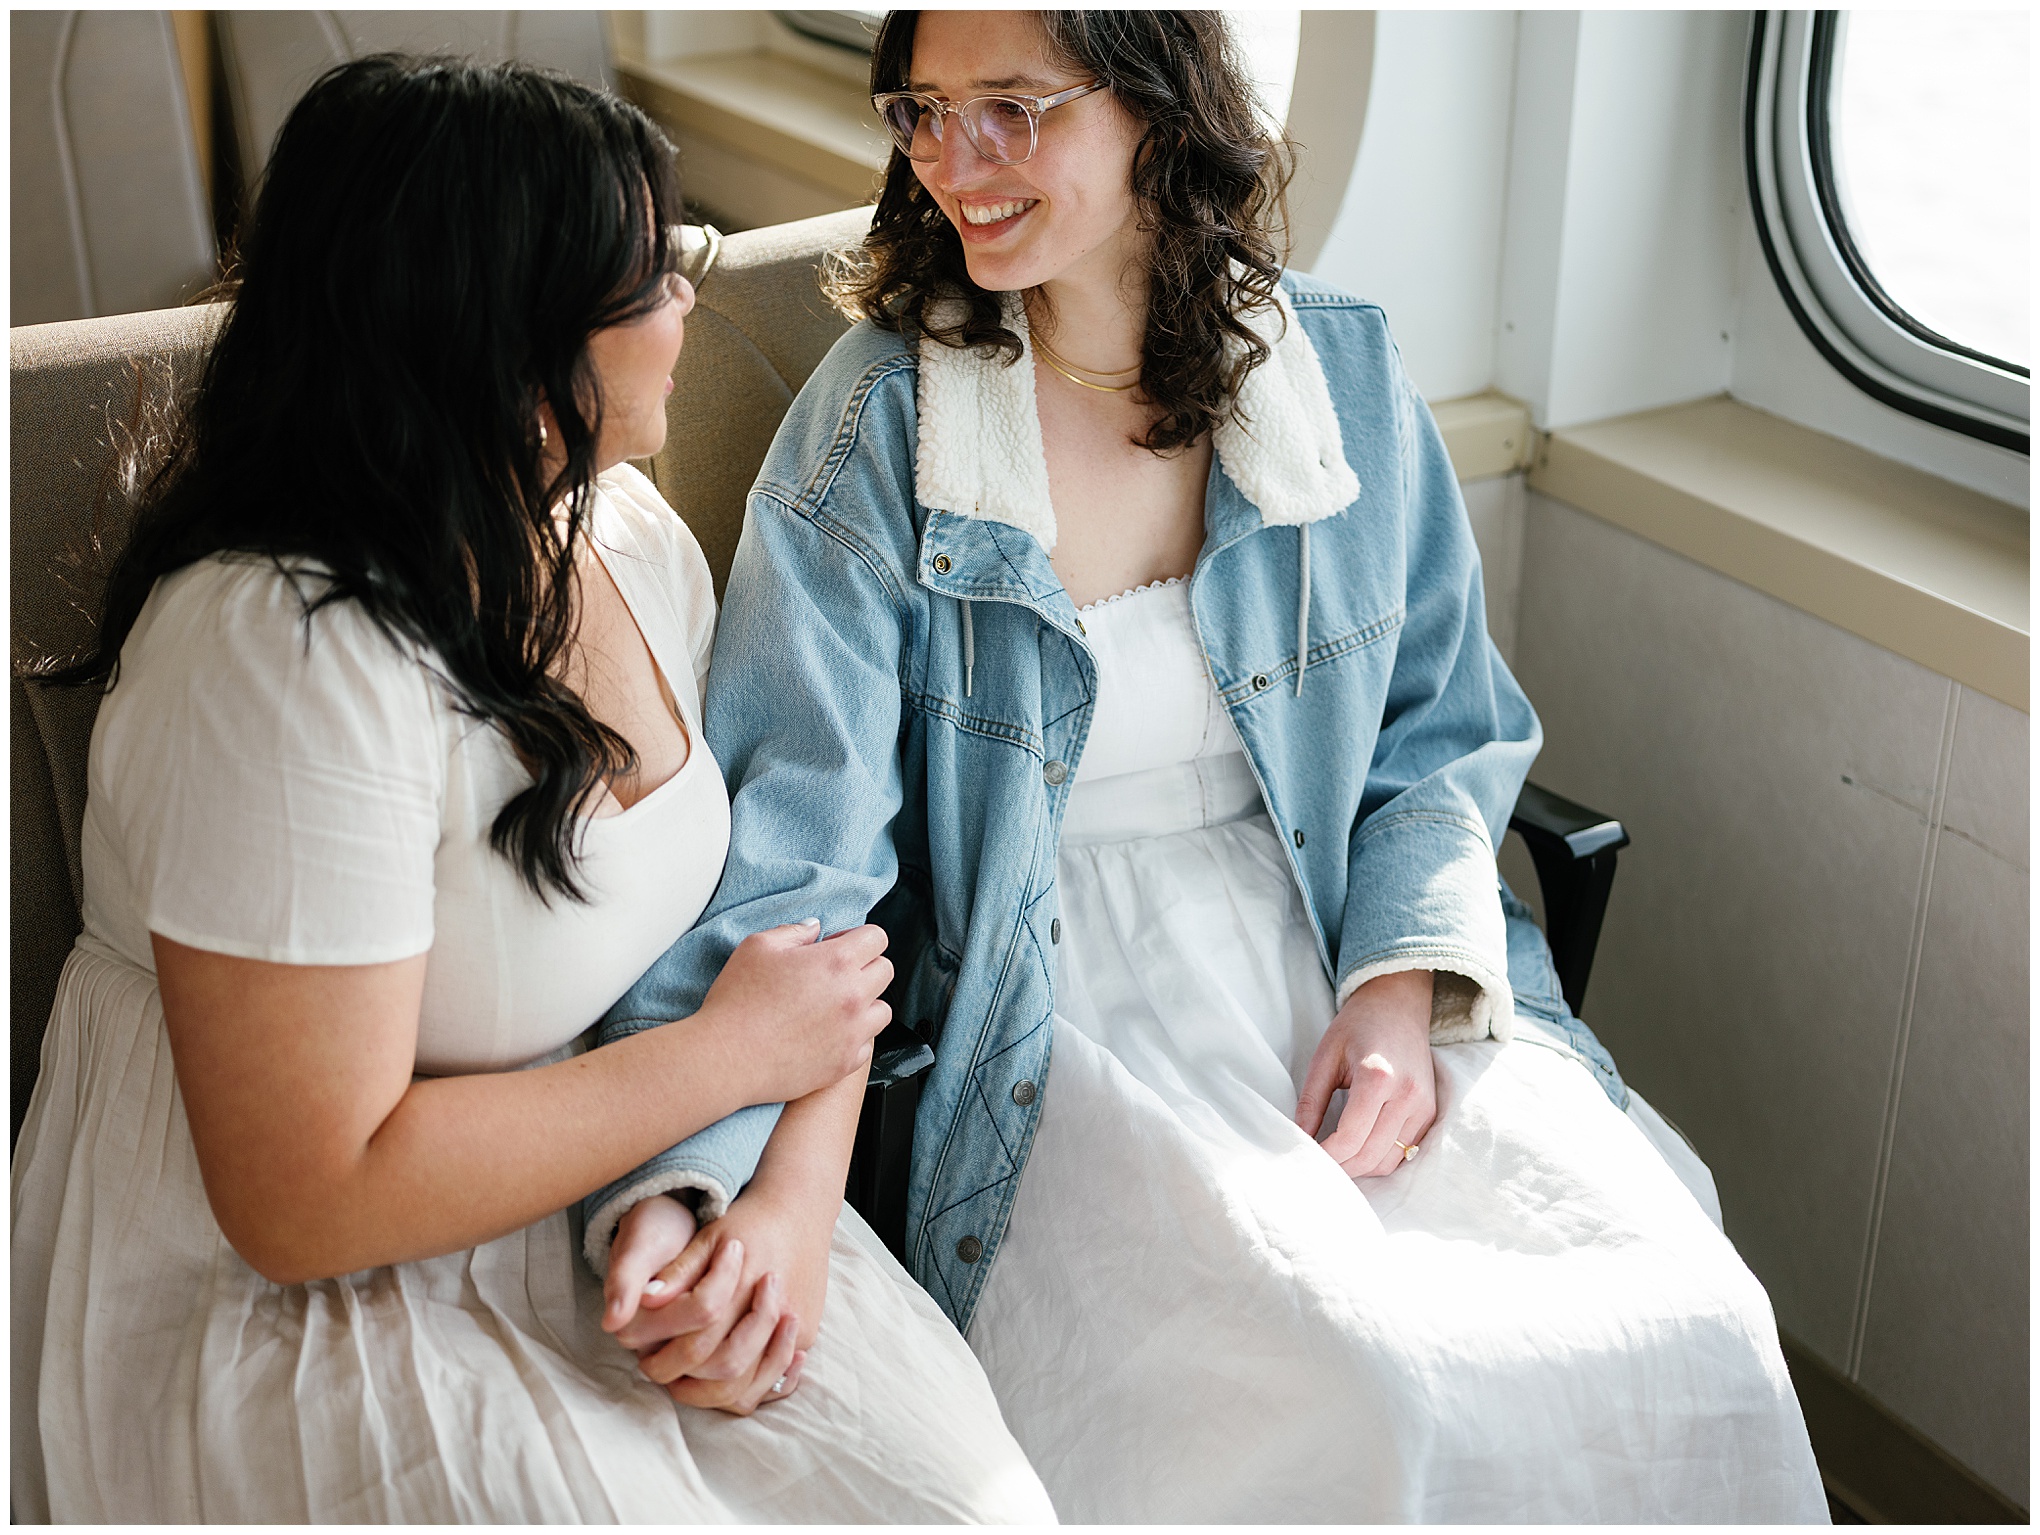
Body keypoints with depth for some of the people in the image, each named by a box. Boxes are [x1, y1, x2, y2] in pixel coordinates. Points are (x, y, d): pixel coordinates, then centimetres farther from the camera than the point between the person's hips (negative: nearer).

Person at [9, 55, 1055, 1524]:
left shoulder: (631, 535, 0)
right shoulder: (287, 658, -25)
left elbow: (794, 909, 3)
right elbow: (308, 1198, -25)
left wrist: (793, 1199, -15)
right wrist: (736, 1051, -18)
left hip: (590, 1199, 6)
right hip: (292, 1305, -6)